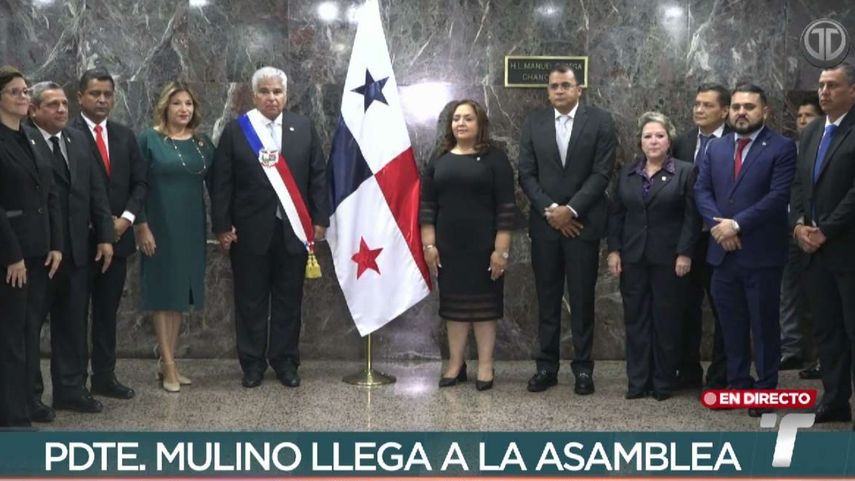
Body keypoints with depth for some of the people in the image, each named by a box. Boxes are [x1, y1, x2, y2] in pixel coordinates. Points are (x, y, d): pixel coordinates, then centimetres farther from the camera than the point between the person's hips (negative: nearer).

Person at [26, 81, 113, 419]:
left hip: (76, 249, 6)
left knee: (72, 324, 13)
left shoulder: (79, 140, 12)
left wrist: (105, 236, 6)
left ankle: (71, 388, 24)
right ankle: (28, 396, 14)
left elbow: (96, 191, 12)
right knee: (30, 324, 5)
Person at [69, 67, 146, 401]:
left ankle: (104, 377, 19)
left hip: (117, 235, 5)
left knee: (108, 311, 11)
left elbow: (139, 183, 10)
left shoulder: (124, 135, 11)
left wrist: (126, 218, -6)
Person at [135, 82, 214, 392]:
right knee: (163, 292, 1)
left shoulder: (203, 143, 7)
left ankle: (166, 360, 17)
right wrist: (142, 227, -13)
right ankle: (168, 365, 5)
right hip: (160, 226, -4)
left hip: (192, 228, 4)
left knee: (181, 292, 8)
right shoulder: (149, 139, -4)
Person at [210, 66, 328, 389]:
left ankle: (285, 361, 19)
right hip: (250, 230, -1)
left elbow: (317, 176, 7)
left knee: (289, 299, 8)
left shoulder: (304, 128, 6)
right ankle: (252, 363, 17)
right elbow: (221, 183, -1)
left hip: (293, 229, 2)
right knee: (250, 300, 6)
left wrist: (320, 218, 2)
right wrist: (222, 226, -5)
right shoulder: (235, 131, 0)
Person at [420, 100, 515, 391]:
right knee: (454, 304, 8)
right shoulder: (439, 161, 8)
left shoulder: (494, 158, -3)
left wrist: (501, 249, -12)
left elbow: (505, 207, -7)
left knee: (483, 303, 3)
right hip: (448, 247, 3)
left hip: (483, 247, -3)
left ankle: (485, 367, 10)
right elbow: (427, 206, 8)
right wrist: (428, 245, 0)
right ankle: (455, 365, 16)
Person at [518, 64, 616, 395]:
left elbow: (602, 173, -7)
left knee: (582, 299, 3)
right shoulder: (533, 123, 7)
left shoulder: (600, 121, -1)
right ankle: (546, 366, 13)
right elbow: (526, 174, 3)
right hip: (544, 223, 2)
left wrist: (570, 210, -13)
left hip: (582, 223, -2)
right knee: (547, 299, 6)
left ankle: (583, 367, 11)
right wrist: (551, 210, -9)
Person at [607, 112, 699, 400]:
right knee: (635, 319, 5)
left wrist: (685, 253, -11)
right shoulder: (627, 173, 10)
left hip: (669, 258, -3)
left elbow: (692, 217, -5)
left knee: (666, 320, 3)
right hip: (633, 258, 4)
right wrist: (614, 250, 3)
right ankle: (638, 381, 12)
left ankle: (663, 382, 12)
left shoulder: (685, 172, -2)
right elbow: (616, 214, 10)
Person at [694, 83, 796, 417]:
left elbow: (778, 196, -14)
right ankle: (737, 383, 22)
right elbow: (701, 190, 5)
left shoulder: (782, 148, -5)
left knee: (764, 324, 4)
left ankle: (766, 389, 14)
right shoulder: (715, 148, 12)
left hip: (761, 253, -5)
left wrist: (737, 224, -18)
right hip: (723, 252, 5)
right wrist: (718, 224, -12)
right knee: (731, 324, 11)